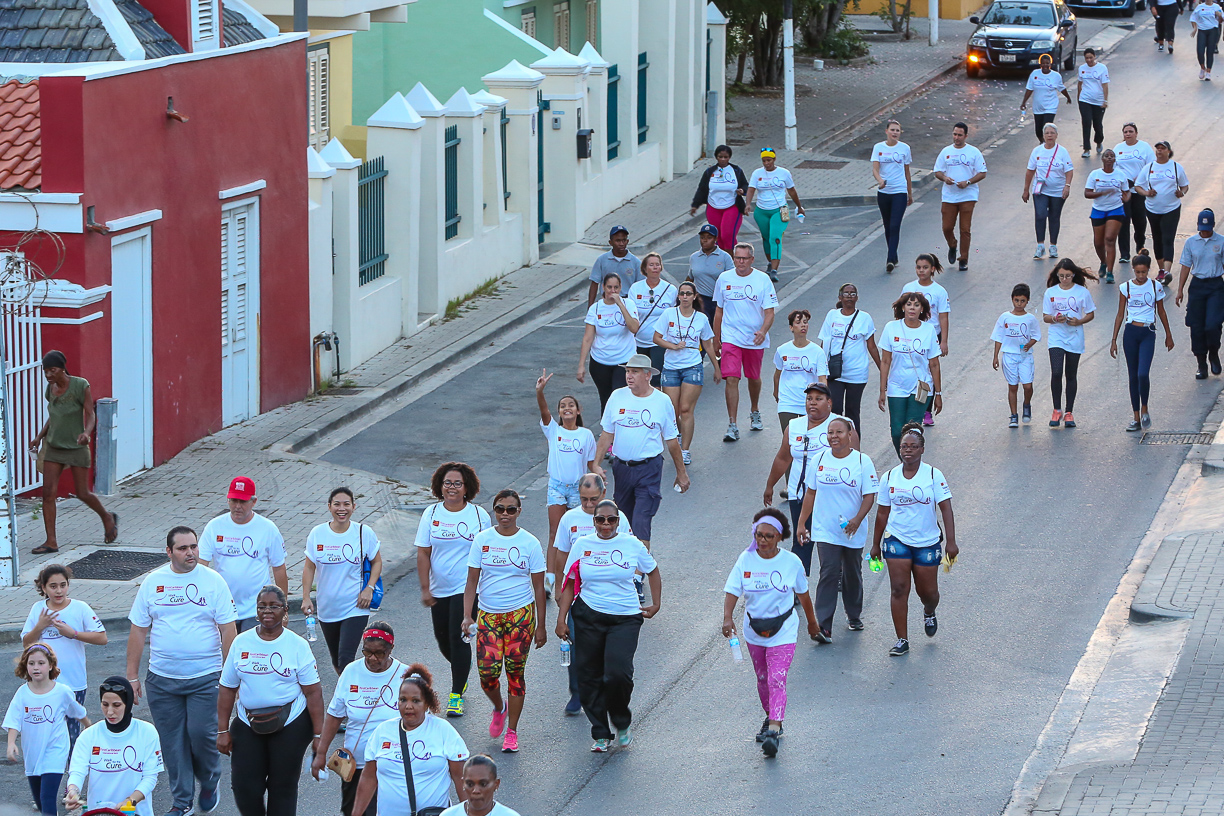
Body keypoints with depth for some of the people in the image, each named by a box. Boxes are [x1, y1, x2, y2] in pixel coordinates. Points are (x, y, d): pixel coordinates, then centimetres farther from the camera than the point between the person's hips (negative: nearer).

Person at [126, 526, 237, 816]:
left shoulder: (213, 581, -2)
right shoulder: (153, 582, 3)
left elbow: (228, 629, -2)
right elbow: (138, 631, 7)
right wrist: (132, 677, 5)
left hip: (205, 677, -2)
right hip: (162, 679, 2)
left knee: (201, 733, -9)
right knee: (172, 741, 5)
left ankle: (210, 782, 20)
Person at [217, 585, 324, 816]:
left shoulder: (297, 645, -4)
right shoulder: (241, 643, 3)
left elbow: (313, 693, -6)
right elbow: (227, 689, 7)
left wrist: (318, 735, -10)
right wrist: (223, 730, 3)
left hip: (290, 726, -2)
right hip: (248, 725, 2)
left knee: (282, 787, 2)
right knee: (245, 787, -5)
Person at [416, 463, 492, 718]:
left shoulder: (479, 515, -3)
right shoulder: (431, 514, 0)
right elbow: (423, 553, 1)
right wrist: (425, 589, -3)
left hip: (467, 588, -3)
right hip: (439, 589, 3)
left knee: (458, 638, -11)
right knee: (443, 640, 12)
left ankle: (456, 695, -3)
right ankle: (463, 670, 43)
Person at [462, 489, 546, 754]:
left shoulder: (530, 543, -1)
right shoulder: (482, 540, 2)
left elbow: (538, 588, 3)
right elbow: (472, 582, 4)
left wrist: (540, 626, 2)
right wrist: (467, 616, -7)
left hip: (520, 615, -1)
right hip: (488, 615, 1)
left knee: (515, 672, -2)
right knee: (487, 671, -9)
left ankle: (511, 732, 11)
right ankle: (499, 708, 25)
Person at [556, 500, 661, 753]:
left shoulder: (632, 545, 1)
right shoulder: (582, 545, 3)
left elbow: (653, 572, 17)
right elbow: (569, 583, 8)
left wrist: (655, 605, 14)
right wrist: (561, 618, 4)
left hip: (625, 618, -2)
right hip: (589, 617, 2)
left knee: (618, 673, -17)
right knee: (589, 677, 3)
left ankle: (622, 722, 11)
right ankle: (601, 734, 17)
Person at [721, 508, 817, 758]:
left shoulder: (791, 562, -8)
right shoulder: (745, 560, -6)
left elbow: (803, 594, 6)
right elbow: (732, 591, -12)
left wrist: (812, 622, 18)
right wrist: (727, 618, -29)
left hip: (783, 631, -3)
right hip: (754, 631, 3)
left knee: (777, 679, -14)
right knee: (762, 678, 17)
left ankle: (773, 730, -22)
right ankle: (771, 718, 38)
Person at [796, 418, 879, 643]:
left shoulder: (862, 462, -5)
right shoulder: (819, 460, 2)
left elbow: (869, 496, -7)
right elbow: (811, 493, 10)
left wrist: (857, 520, -21)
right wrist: (801, 523, 8)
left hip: (853, 532, 0)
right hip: (825, 530, 0)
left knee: (852, 574, 15)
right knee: (829, 574, -13)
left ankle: (854, 616, 37)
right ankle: (823, 626, -17)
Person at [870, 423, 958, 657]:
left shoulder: (933, 475, -4)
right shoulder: (889, 477, 2)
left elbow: (946, 509, -6)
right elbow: (882, 513, 10)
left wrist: (951, 541, -12)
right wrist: (876, 544, 13)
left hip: (927, 542, -1)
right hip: (897, 539, 1)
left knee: (927, 591, 7)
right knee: (899, 589, -7)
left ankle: (929, 612, 44)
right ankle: (902, 640, 0)